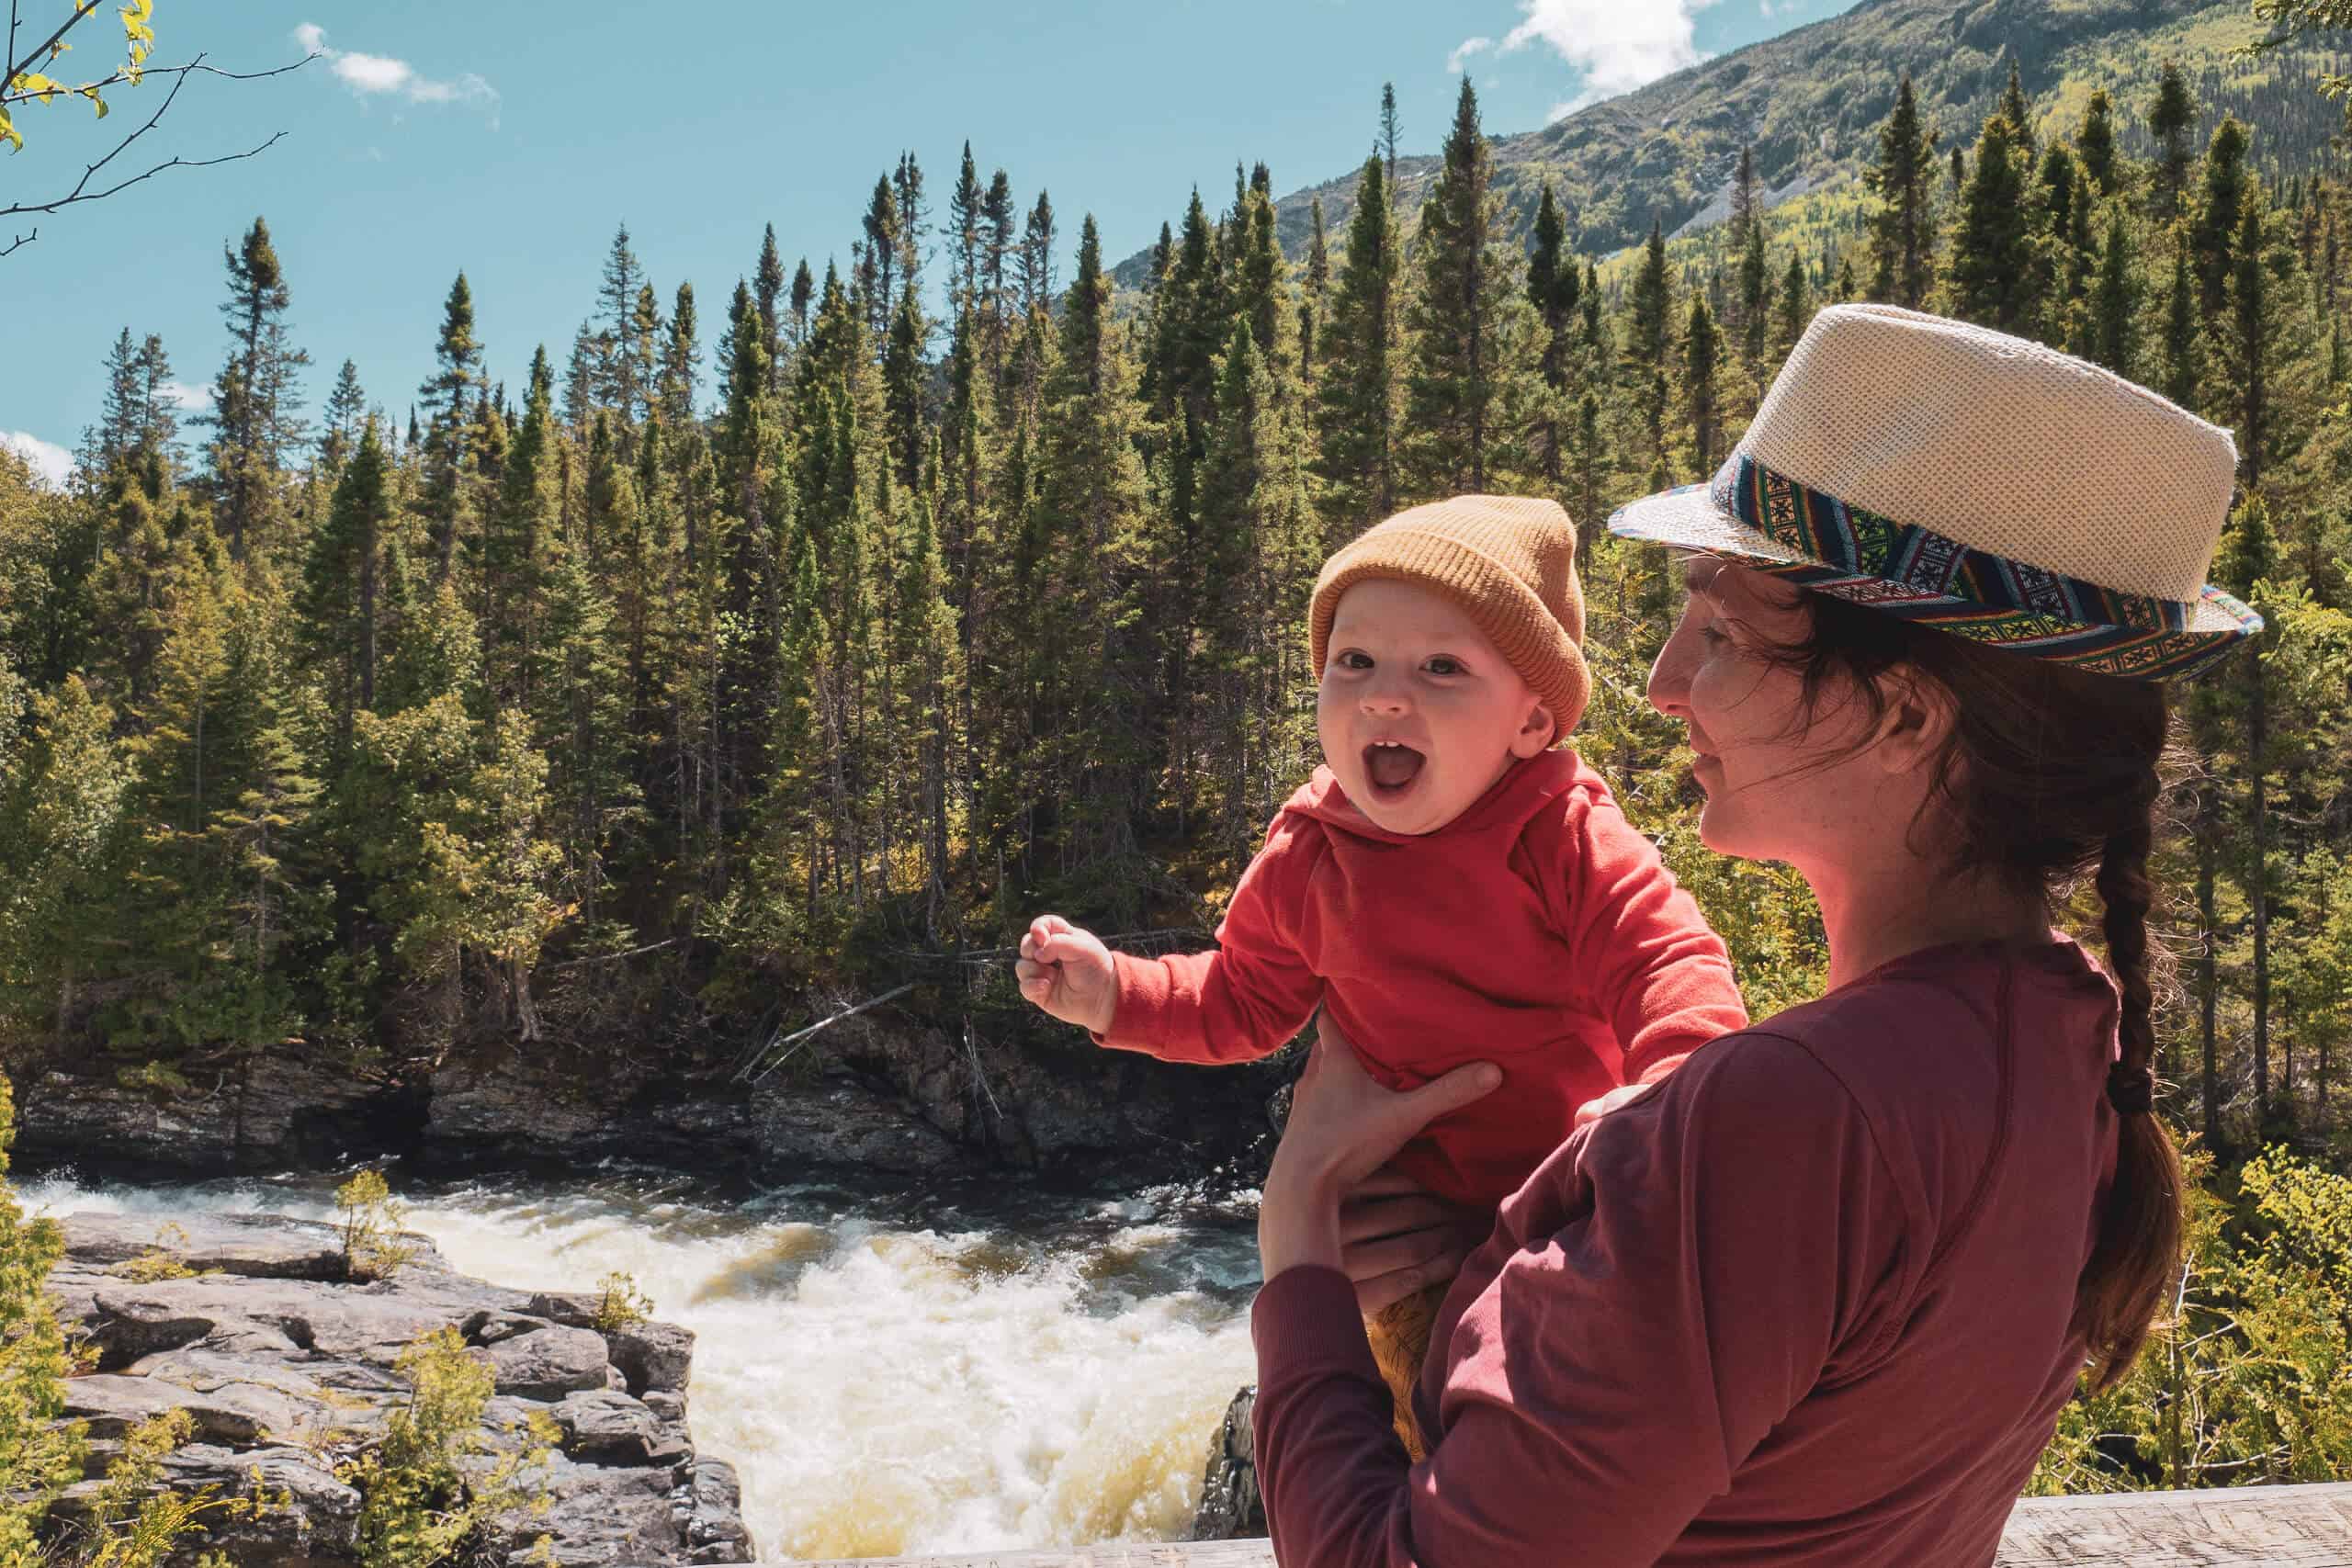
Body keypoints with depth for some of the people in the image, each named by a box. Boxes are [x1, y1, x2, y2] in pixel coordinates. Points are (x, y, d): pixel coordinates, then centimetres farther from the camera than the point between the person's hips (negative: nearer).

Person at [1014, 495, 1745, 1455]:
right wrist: (1114, 995, -2)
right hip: (1406, 1212, 1)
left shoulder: (1566, 837, -13)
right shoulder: (1306, 858, -4)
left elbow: (1662, 962, -16)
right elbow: (1244, 1004, 10)